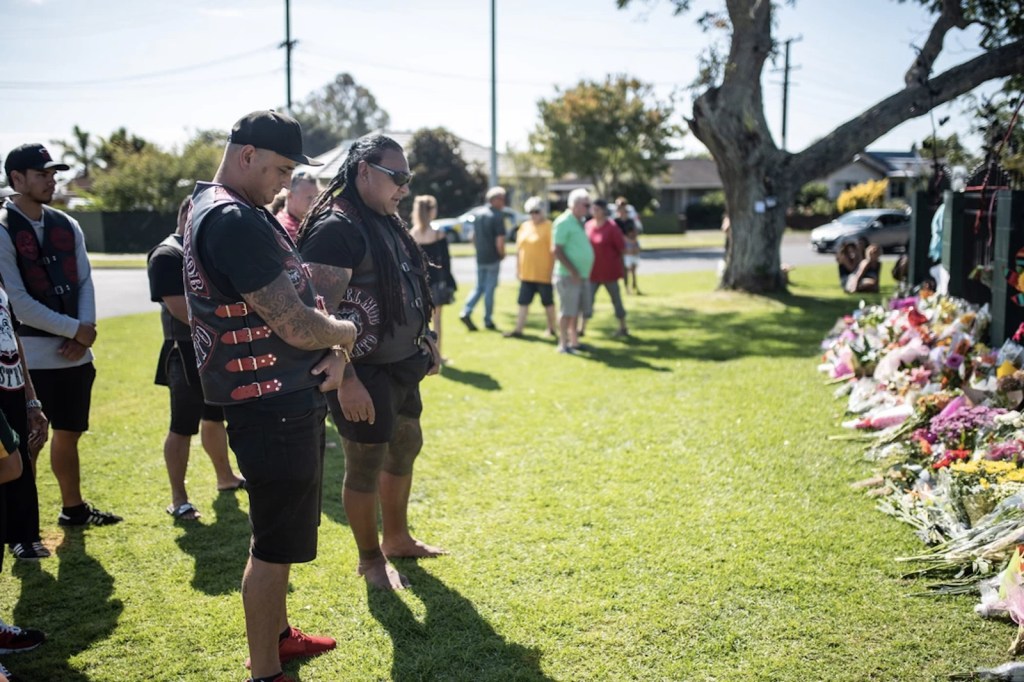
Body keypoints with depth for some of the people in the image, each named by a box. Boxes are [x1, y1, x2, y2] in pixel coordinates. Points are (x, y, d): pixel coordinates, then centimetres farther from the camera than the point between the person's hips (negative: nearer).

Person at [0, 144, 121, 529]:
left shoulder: (66, 226, 10)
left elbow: (84, 282, 8)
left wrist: (84, 332, -7)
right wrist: (74, 330, -14)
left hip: (76, 354, 6)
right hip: (32, 358, -6)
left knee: (69, 434, 18)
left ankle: (73, 508, 32)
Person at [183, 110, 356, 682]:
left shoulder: (248, 214, 12)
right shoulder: (232, 220, -21)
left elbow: (299, 296, 14)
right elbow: (297, 326, -25)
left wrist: (333, 351, -4)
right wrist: (344, 334, -4)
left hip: (291, 402, 11)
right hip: (273, 408, -11)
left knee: (280, 534, 23)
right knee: (275, 544, 1)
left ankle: (277, 634, 39)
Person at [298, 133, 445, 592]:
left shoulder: (387, 223, 9)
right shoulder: (335, 228, -19)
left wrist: (425, 340, 20)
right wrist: (346, 380, -27)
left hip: (402, 366, 10)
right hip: (364, 374, -10)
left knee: (406, 447, 22)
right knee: (366, 466, 4)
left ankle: (396, 538, 41)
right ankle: (370, 561, 24)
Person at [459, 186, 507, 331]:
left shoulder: (477, 213, 7)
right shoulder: (497, 216, -15)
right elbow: (500, 241, -19)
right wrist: (502, 254, -2)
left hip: (480, 258, 6)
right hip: (492, 258, -6)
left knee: (479, 287, 16)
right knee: (490, 288, 4)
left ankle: (466, 312, -1)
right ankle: (488, 321, 11)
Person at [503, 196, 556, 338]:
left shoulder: (549, 227, -9)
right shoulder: (524, 227, 10)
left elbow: (553, 251, -11)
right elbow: (519, 249, 14)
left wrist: (552, 271, -14)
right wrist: (518, 268, 11)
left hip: (543, 274, -6)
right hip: (526, 273, 6)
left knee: (548, 301, 8)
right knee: (523, 302, 6)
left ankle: (551, 329, 20)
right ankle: (519, 329, 9)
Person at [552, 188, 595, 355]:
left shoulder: (579, 222, 13)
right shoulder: (564, 222, -13)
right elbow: (557, 251, -17)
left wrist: (585, 273, 15)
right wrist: (573, 271, -20)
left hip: (582, 275, 9)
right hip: (568, 276, -8)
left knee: (577, 310, 14)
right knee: (567, 311, -3)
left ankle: (573, 340, 24)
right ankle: (563, 344, 5)